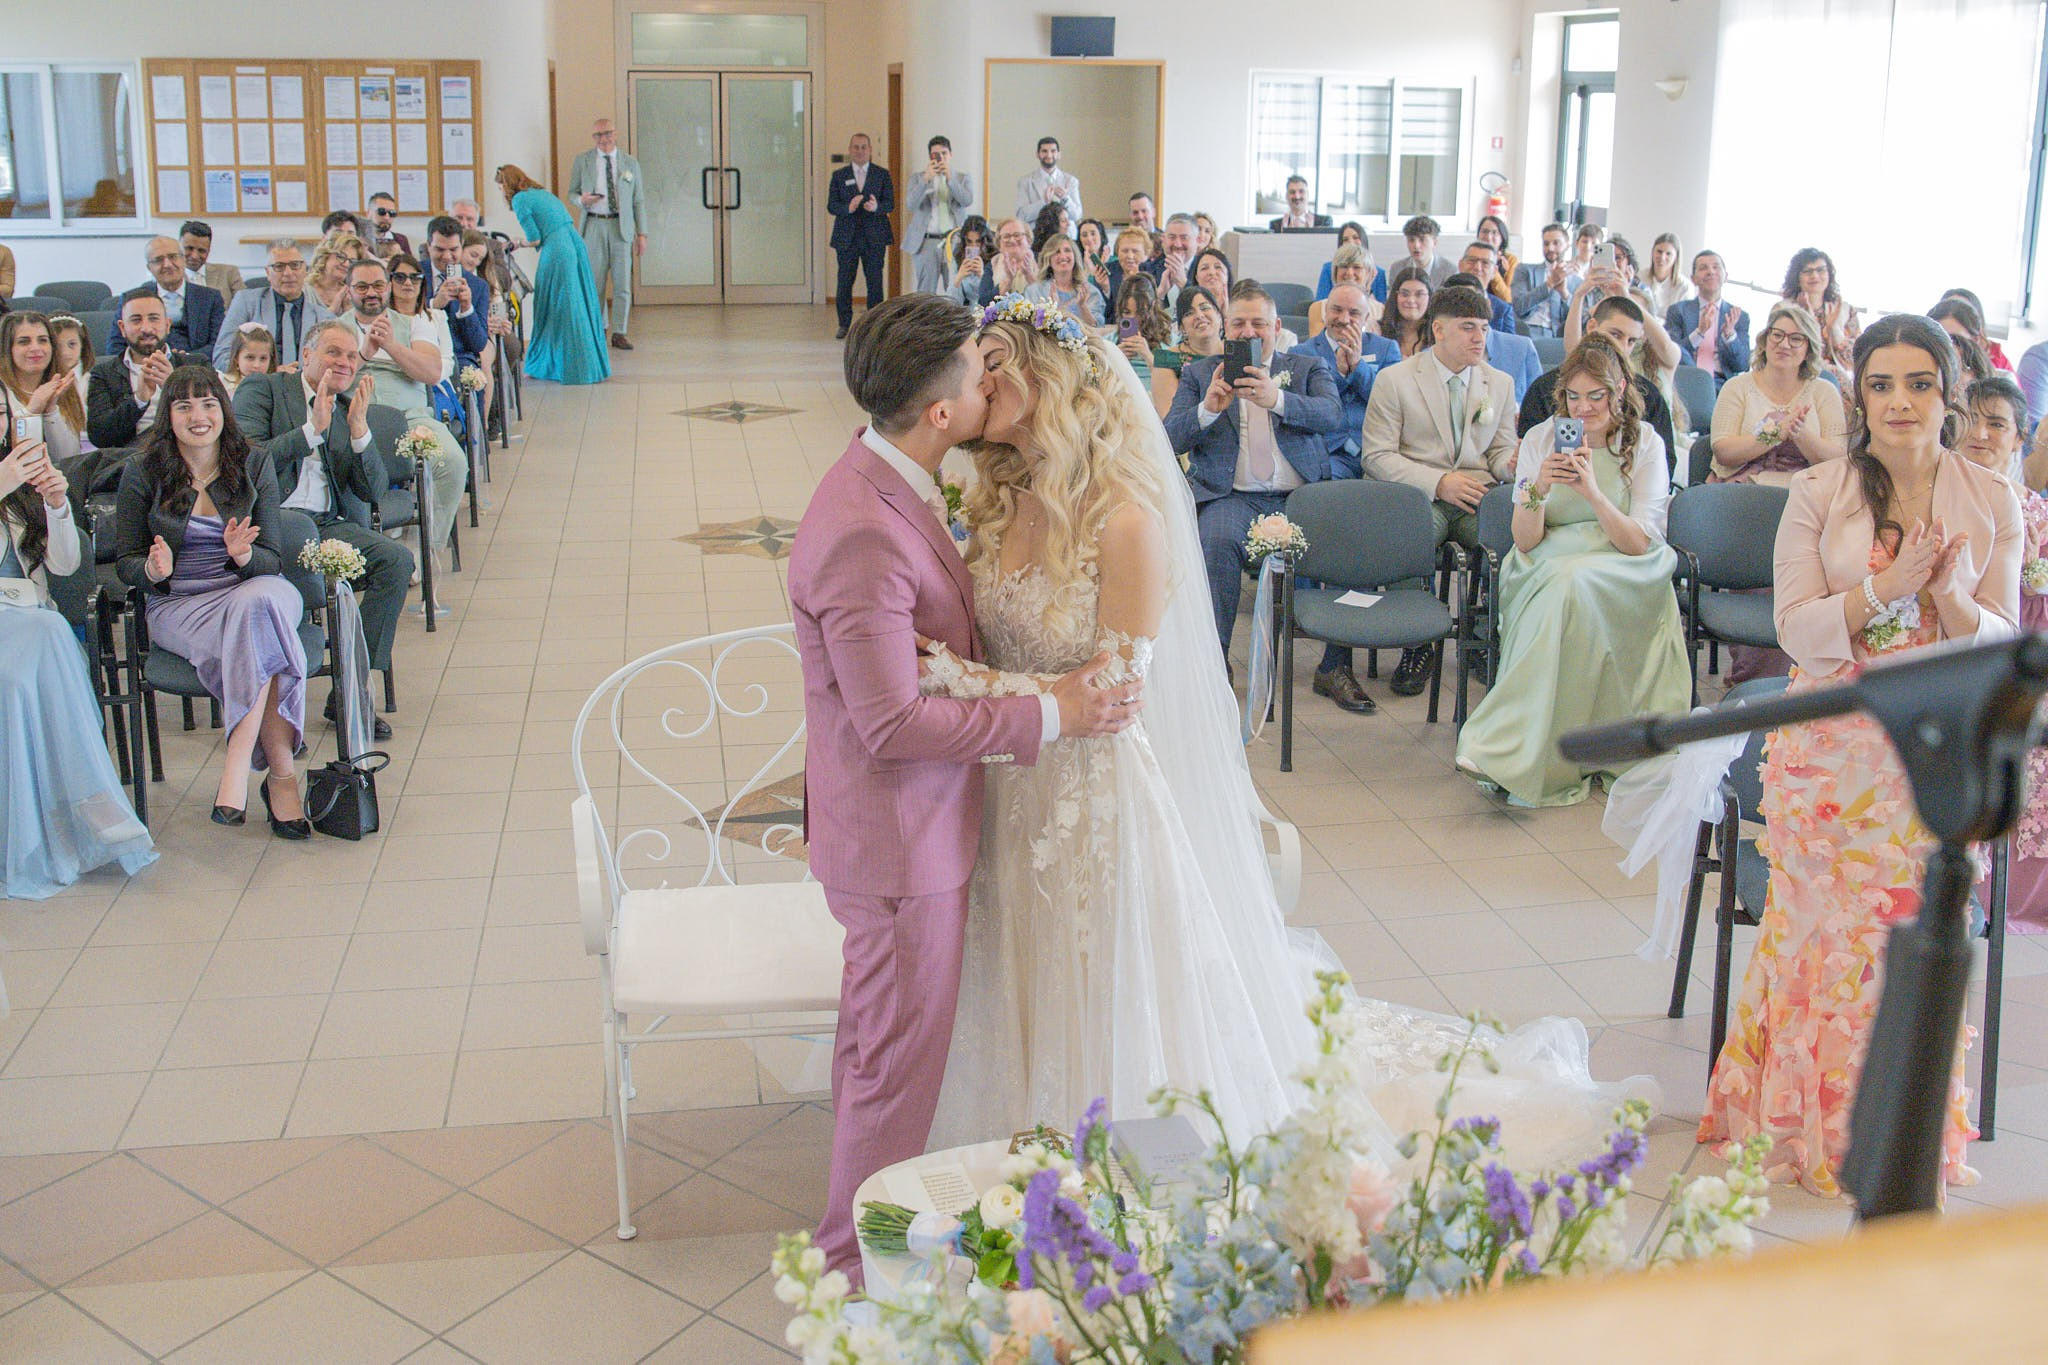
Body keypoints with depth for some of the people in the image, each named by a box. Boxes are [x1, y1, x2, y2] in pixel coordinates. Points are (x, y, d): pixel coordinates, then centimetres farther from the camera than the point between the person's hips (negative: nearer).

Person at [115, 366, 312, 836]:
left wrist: (244, 556, -21)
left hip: (254, 590, 1)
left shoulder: (253, 466, 7)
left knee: (261, 602, -38)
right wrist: (154, 570, -18)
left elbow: (273, 558, 4)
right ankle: (281, 771, -33)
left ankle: (237, 767, -36)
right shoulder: (142, 473, 4)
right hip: (178, 604, -1)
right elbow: (126, 562, 6)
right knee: (258, 641, -35)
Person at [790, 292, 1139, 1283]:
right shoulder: (864, 533, -31)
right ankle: (858, 1261, 26)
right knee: (899, 1054, 7)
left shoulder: (893, 482, 0)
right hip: (897, 836, -10)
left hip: (911, 819, 10)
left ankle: (866, 1222, 44)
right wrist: (1051, 716, -22)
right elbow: (893, 721, -28)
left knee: (878, 1035, 24)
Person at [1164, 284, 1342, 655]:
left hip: (1302, 496, 1)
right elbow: (1170, 439, 5)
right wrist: (1207, 409, -16)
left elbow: (1332, 413, -6)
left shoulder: (1309, 368, 16)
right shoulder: (1199, 374, 16)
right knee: (1218, 540, -34)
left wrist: (1276, 399, -24)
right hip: (1233, 496, -1)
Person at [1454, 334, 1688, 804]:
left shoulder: (1645, 444, 3)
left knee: (1572, 582, -35)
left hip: (1624, 580, -1)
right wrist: (1537, 491, -20)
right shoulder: (1540, 440, 6)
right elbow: (1526, 542, -1)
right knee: (1565, 582, -35)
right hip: (1549, 568, 1)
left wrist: (1592, 492, -21)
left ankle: (1512, 747, -37)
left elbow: (1637, 543, -7)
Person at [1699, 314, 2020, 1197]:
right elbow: (1796, 628, -6)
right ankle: (1801, 1123, 13)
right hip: (1831, 750, -1)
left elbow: (2005, 640, 2)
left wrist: (1951, 600, -19)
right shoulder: (1819, 494, 0)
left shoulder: (1991, 502, 4)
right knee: (1822, 927, -2)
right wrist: (1885, 590, -21)